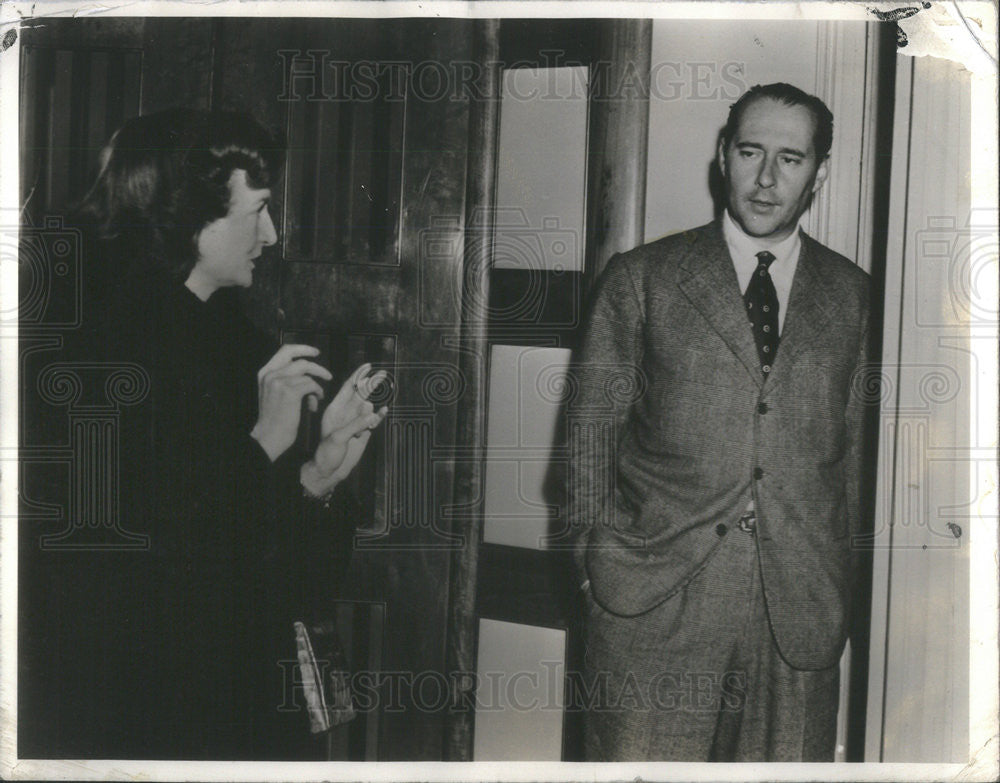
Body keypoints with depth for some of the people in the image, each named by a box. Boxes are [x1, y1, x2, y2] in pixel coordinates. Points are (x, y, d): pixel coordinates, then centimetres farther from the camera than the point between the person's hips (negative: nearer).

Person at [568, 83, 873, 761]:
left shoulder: (854, 296, 11)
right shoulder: (641, 278, 5)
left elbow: (858, 448, 13)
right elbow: (592, 434, 6)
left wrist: (849, 580, 9)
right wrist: (598, 555, 0)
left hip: (799, 605, 2)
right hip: (653, 603, -1)